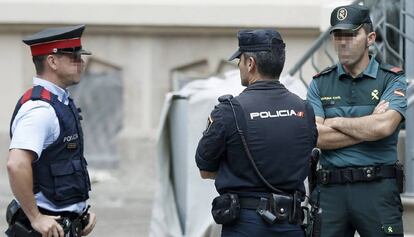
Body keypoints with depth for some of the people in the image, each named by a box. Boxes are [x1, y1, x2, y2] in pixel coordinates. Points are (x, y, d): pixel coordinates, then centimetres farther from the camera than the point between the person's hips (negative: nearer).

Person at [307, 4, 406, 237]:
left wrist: (336, 122, -2)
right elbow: (315, 136, -3)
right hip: (330, 189, 3)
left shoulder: (392, 79, 3)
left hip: (377, 190, -3)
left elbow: (384, 126, -15)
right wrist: (368, 128, -7)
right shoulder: (320, 83, 11)